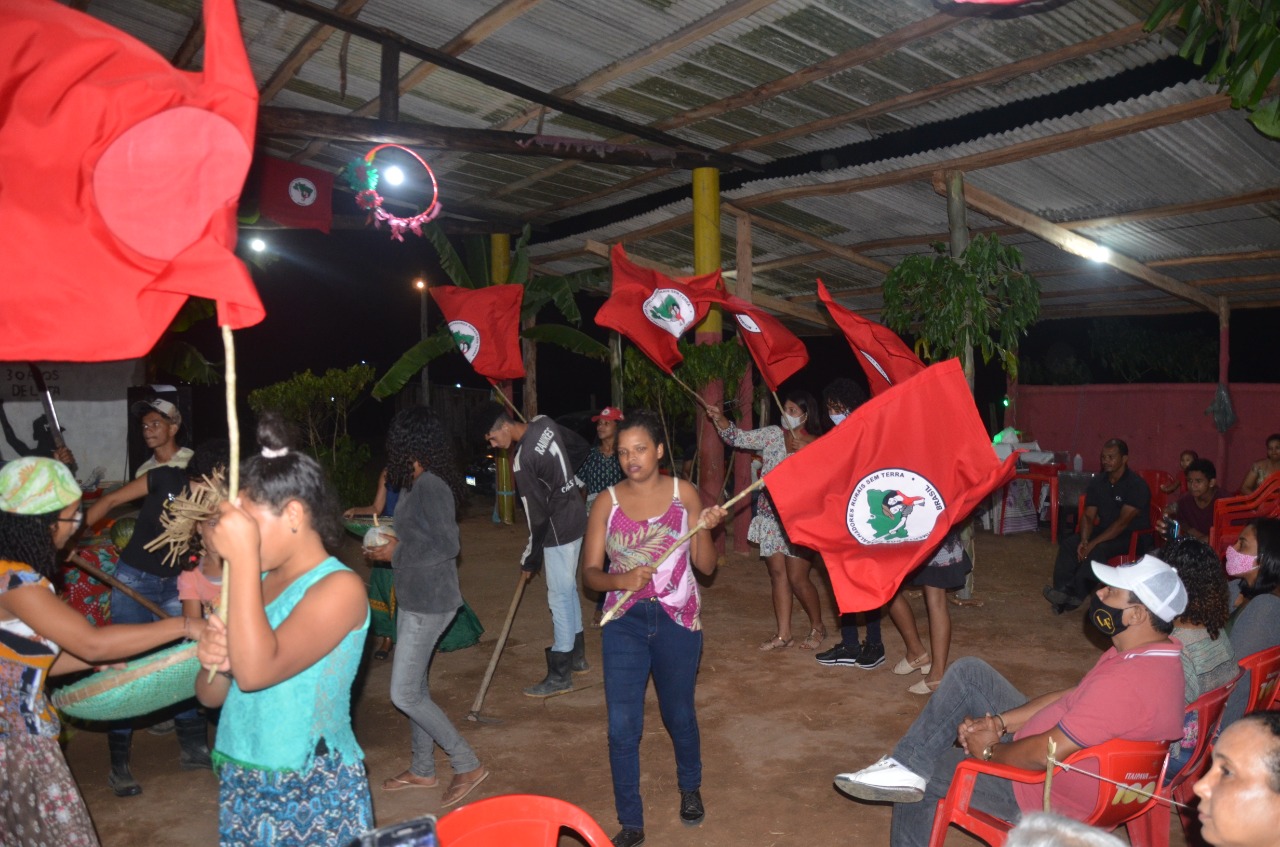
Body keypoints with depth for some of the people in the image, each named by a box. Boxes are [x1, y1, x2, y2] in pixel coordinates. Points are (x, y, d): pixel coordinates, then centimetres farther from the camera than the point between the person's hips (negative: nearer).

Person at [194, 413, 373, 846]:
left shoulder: (339, 587, -16)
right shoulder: (256, 580, 4)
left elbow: (256, 672, -29)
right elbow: (212, 696, 10)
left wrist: (243, 557, -26)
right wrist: (214, 663, -13)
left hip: (314, 795, -6)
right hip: (241, 786, 7)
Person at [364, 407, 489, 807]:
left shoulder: (430, 486, -21)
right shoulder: (417, 484, 7)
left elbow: (447, 546, -22)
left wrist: (396, 553, -14)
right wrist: (395, 542, 3)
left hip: (429, 603, -10)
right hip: (415, 599, 10)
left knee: (405, 694, -3)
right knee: (415, 687, 18)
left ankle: (468, 765, 8)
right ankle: (422, 770, 33)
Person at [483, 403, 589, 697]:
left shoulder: (523, 461, -25)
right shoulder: (545, 423, -3)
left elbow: (537, 516, -19)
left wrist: (530, 559, -7)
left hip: (559, 531, -9)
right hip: (575, 517, 9)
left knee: (559, 598, -2)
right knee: (569, 589, 19)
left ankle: (560, 675, 7)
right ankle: (577, 655, 33)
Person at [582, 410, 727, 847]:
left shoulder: (683, 493, -5)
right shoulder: (607, 503, -5)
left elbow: (706, 565, -4)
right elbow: (590, 572, -5)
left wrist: (705, 530, -22)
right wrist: (620, 580, -24)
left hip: (677, 620, 0)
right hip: (624, 623, 0)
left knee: (678, 714, 18)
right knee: (621, 727, -1)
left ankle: (690, 787, 47)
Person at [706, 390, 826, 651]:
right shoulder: (772, 435, 5)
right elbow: (739, 438, 4)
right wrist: (719, 419, -9)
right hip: (770, 516, 4)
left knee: (797, 578, -3)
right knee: (777, 573, 8)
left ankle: (817, 627, 20)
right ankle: (783, 634, 16)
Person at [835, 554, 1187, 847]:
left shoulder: (1131, 680, -33)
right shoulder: (1154, 654, -1)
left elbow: (1044, 755, -31)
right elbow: (1070, 698, 7)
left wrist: (990, 750, -11)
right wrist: (998, 723, -2)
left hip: (1048, 796, -9)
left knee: (920, 779, 0)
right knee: (969, 672, 3)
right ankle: (906, 764, 1)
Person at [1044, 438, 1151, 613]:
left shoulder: (1136, 485, -16)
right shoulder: (1097, 482, 4)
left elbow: (1123, 522, -23)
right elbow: (1088, 516, 1)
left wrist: (1093, 543, -29)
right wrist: (1084, 541, -19)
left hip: (1133, 536, -6)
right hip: (1105, 530, 7)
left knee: (1099, 550, -34)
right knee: (1068, 543, -18)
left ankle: (1075, 594, -33)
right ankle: (1063, 590, -27)